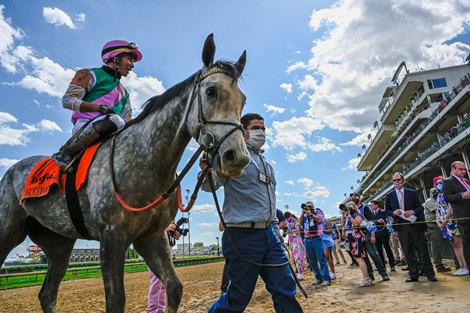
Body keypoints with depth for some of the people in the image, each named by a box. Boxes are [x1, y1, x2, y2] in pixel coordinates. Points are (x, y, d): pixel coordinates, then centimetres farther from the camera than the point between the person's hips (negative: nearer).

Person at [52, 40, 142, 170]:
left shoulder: (124, 93, 27)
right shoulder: (91, 75, 9)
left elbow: (126, 121, 19)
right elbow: (67, 100, -1)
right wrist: (99, 108, -14)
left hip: (109, 135, 7)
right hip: (84, 125, -6)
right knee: (114, 120, -36)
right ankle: (64, 154, -22)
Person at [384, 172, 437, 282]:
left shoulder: (412, 193, 5)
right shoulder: (389, 196, 9)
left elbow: (420, 208, 4)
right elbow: (386, 211, 9)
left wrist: (412, 211, -15)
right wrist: (394, 212, -11)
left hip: (415, 224, -1)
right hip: (401, 226, 1)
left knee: (422, 250, 2)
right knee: (408, 251, 5)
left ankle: (429, 274, 12)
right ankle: (413, 274, 13)